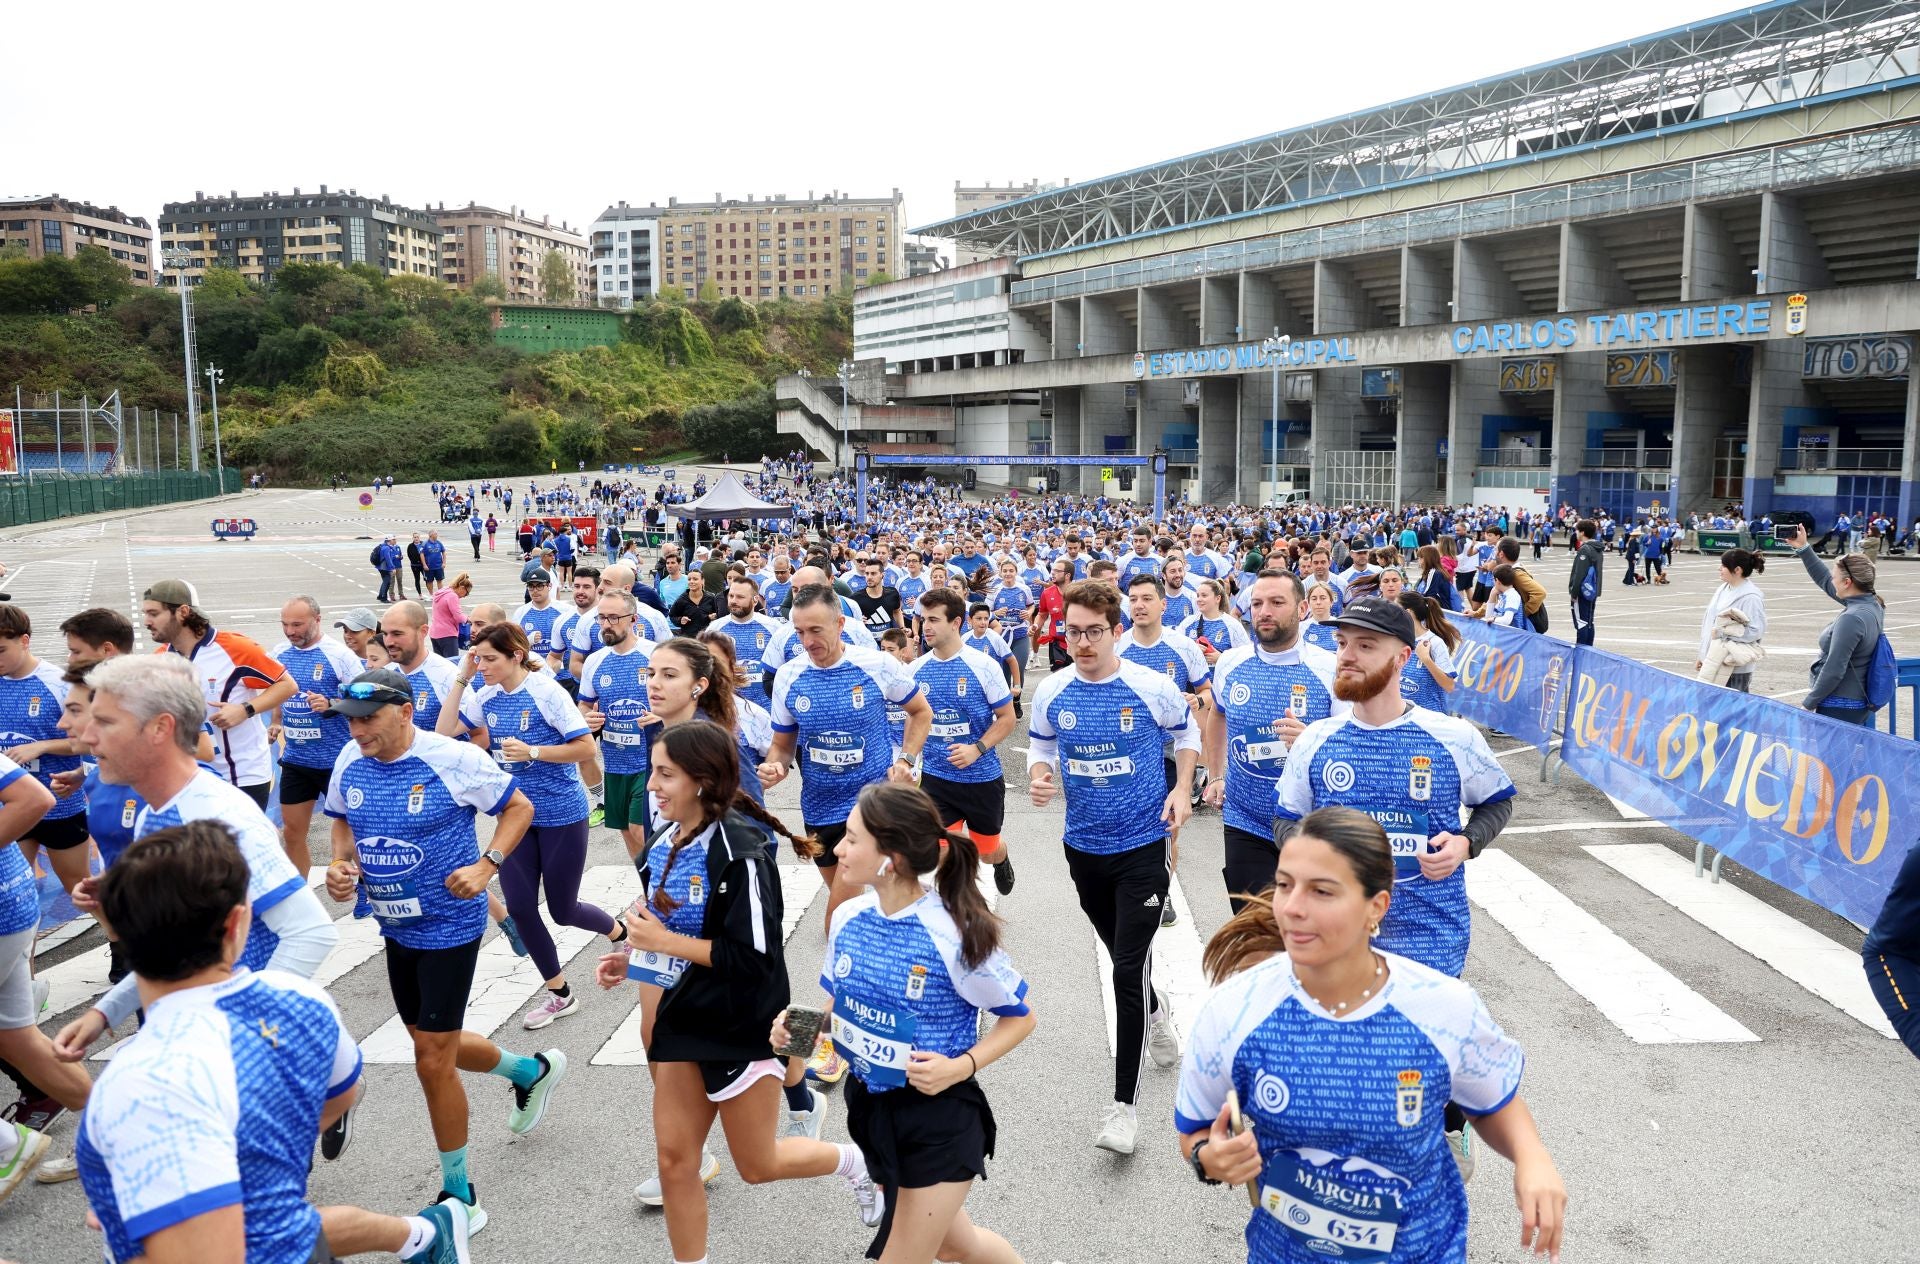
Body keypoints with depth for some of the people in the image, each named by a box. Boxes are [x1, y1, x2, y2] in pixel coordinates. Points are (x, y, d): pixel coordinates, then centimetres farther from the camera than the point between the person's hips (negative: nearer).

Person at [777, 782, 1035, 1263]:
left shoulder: (954, 935, -25)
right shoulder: (848, 919, -7)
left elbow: (1021, 1018, -12)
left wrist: (959, 1067, -24)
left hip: (940, 1120, -6)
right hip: (871, 1108, 6)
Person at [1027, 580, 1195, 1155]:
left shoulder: (1152, 686, -12)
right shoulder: (1052, 692, -4)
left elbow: (1187, 733, 6)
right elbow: (1040, 746, 11)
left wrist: (1182, 789, -6)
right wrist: (1039, 776, -11)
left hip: (1143, 845, -4)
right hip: (1084, 847, 4)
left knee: (1129, 969, -9)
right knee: (1123, 957, 21)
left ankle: (1124, 1104, 1)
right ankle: (1156, 1012, 54)